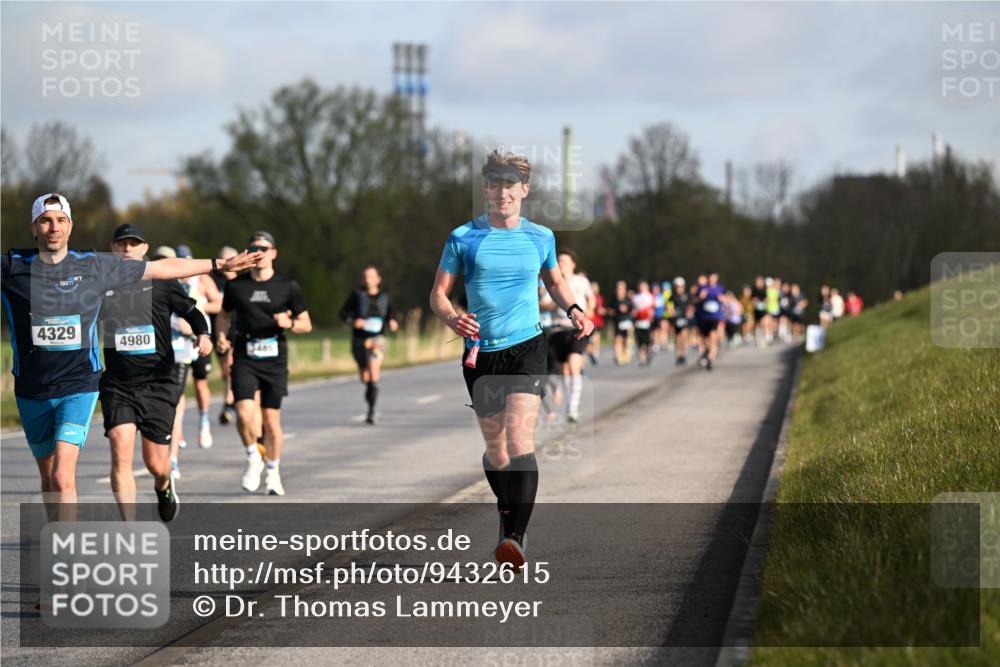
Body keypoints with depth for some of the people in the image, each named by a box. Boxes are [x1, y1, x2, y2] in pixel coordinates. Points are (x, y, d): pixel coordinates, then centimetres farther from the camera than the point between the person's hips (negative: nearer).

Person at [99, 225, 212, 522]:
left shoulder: (162, 283, 2)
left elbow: (192, 313, 10)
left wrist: (203, 335, -10)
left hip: (157, 384, -1)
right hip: (117, 386, 1)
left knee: (156, 464, 3)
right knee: (121, 451, -19)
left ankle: (164, 486, 42)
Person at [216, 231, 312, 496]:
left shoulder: (287, 287, 2)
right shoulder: (236, 285, 5)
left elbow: (306, 324, 7)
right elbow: (224, 313, 22)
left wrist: (289, 324, -15)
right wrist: (222, 337, 3)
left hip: (274, 359, 0)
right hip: (244, 358, 0)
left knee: (271, 421, 2)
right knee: (244, 413, -18)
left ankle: (273, 472, 22)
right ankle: (253, 459, 9)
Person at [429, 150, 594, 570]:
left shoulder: (541, 238, 7)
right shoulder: (463, 239, 2)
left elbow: (555, 281, 24)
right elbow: (438, 293, 4)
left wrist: (573, 310, 5)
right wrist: (451, 318, -18)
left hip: (526, 347, -1)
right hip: (480, 352, 1)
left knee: (519, 438, -20)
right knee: (495, 449, 10)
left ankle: (515, 538, -28)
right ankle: (507, 512, 38)